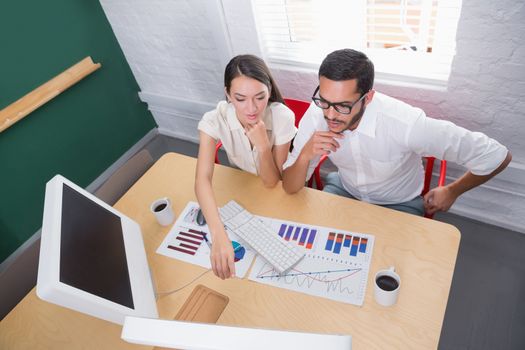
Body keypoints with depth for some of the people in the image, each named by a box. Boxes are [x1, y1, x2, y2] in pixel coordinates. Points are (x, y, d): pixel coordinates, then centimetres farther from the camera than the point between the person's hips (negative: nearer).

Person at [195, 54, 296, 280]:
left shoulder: (282, 117, -31)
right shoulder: (215, 120, -30)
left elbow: (271, 182, -24)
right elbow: (202, 179, -41)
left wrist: (263, 145, -42)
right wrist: (219, 234, -56)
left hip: (276, 193, -1)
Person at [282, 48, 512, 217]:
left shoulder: (405, 123, -35)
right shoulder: (317, 115, -24)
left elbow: (496, 156, -23)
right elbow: (290, 188, -18)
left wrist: (452, 192, -7)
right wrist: (305, 155, -38)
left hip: (398, 205, -2)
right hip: (344, 189, 2)